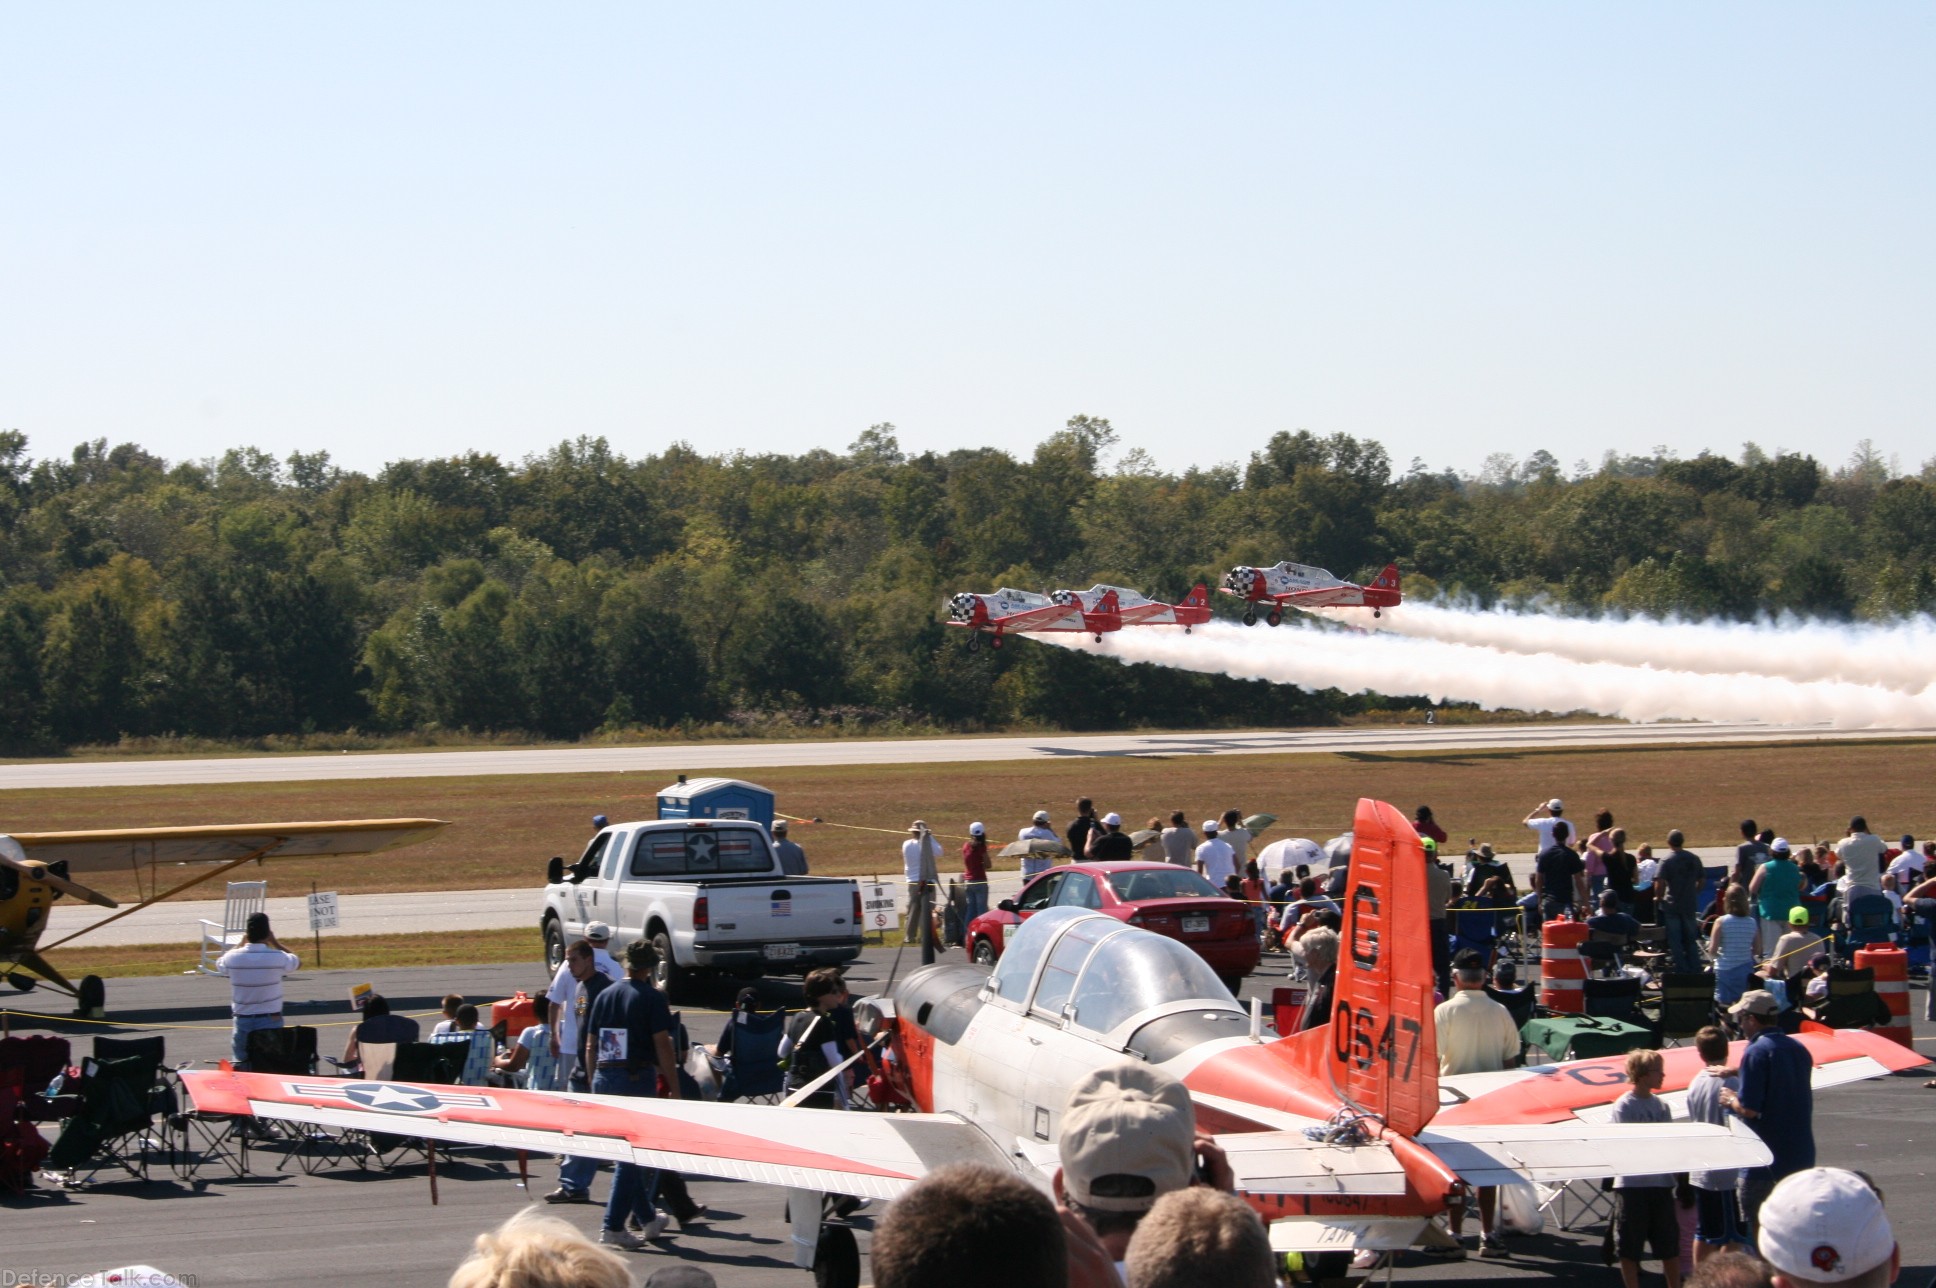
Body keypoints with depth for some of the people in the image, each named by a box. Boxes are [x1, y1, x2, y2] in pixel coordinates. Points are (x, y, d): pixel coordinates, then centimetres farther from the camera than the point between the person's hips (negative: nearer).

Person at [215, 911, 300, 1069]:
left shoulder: (234, 957, -9)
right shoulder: (278, 958, -12)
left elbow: (219, 965, 16)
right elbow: (297, 962, 11)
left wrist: (241, 943, 17)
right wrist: (274, 942, 12)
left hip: (243, 1022, 1)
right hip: (271, 1021, -1)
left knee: (241, 1066, 8)